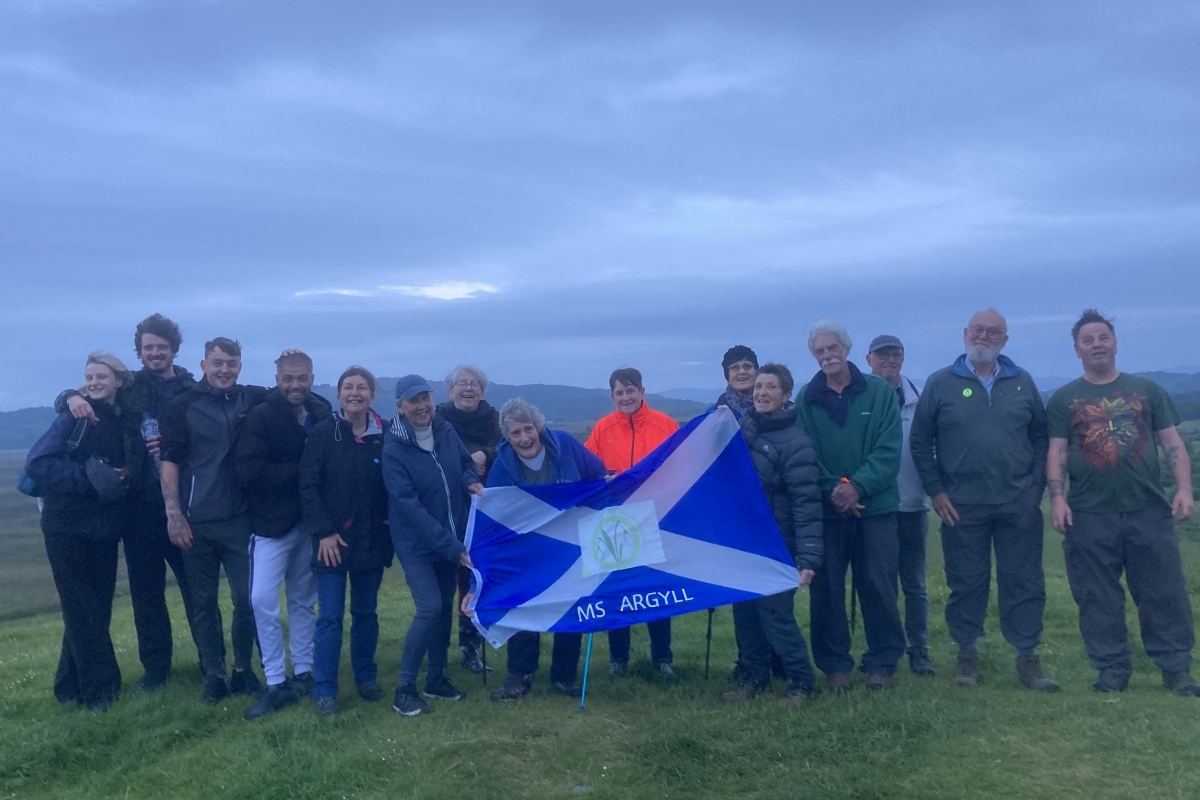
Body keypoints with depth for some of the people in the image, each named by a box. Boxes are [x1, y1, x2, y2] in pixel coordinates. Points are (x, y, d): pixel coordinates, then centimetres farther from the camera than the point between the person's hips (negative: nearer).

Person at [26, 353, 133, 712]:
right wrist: (89, 477, -22)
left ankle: (72, 685, 24)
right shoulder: (75, 417, -9)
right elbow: (37, 463, -16)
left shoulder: (124, 420, 6)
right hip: (68, 525, -5)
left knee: (97, 605, 10)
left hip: (104, 526, 5)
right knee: (82, 608, 1)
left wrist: (125, 475, -7)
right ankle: (99, 687, 12)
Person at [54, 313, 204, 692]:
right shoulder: (126, 389, 7)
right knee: (145, 589, 9)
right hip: (140, 503, 2)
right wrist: (72, 397, -10)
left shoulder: (193, 391, 2)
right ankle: (155, 667, 22)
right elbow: (66, 400, 12)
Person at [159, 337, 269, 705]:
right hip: (197, 522, -1)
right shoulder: (183, 406, 0)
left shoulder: (254, 399, 5)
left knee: (247, 599, 1)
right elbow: (169, 461, -2)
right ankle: (214, 674, 20)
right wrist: (174, 514, -8)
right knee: (203, 602, 8)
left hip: (241, 519, 1)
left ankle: (243, 669, 19)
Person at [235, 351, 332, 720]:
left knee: (304, 601, 13)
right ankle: (276, 684, 6)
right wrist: (300, 472, -18)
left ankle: (303, 674, 26)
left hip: (311, 522, 3)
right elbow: (248, 472, -20)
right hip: (272, 523, -3)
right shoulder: (261, 417, -10)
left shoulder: (324, 414, 0)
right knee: (262, 599, -6)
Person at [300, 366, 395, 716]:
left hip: (371, 540, 3)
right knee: (330, 616, 0)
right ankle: (324, 691, 9)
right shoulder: (323, 433, -7)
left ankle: (366, 678, 28)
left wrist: (390, 524, -4)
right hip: (333, 539, -2)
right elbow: (308, 486, -9)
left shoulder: (385, 435, 0)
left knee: (366, 612, 14)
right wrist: (323, 532, -14)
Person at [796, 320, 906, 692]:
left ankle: (882, 662, 19)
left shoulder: (880, 392, 1)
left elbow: (889, 450, -6)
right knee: (827, 589, 4)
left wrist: (858, 487, -17)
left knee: (878, 587, 4)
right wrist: (832, 490, -15)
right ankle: (834, 664, 17)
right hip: (825, 509, 1)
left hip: (876, 507, -1)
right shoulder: (806, 399, 3)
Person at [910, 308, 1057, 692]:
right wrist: (936, 491, -3)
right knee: (966, 583, 6)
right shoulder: (941, 383, 1)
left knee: (1024, 583, 5)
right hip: (961, 506, -2)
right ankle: (967, 654, 19)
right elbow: (920, 441, 2)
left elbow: (1040, 437, 11)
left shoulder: (1022, 382, 8)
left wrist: (1036, 485, 1)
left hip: (1019, 504, 2)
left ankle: (1028, 657, 15)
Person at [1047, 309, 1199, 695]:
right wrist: (1057, 497, -8)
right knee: (1099, 599, 3)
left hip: (1150, 510, 1)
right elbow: (1057, 452, 4)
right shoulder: (1064, 399, 9)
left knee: (1165, 593, 3)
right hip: (1089, 515, -1)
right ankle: (1113, 669, 13)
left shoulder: (1147, 389, 13)